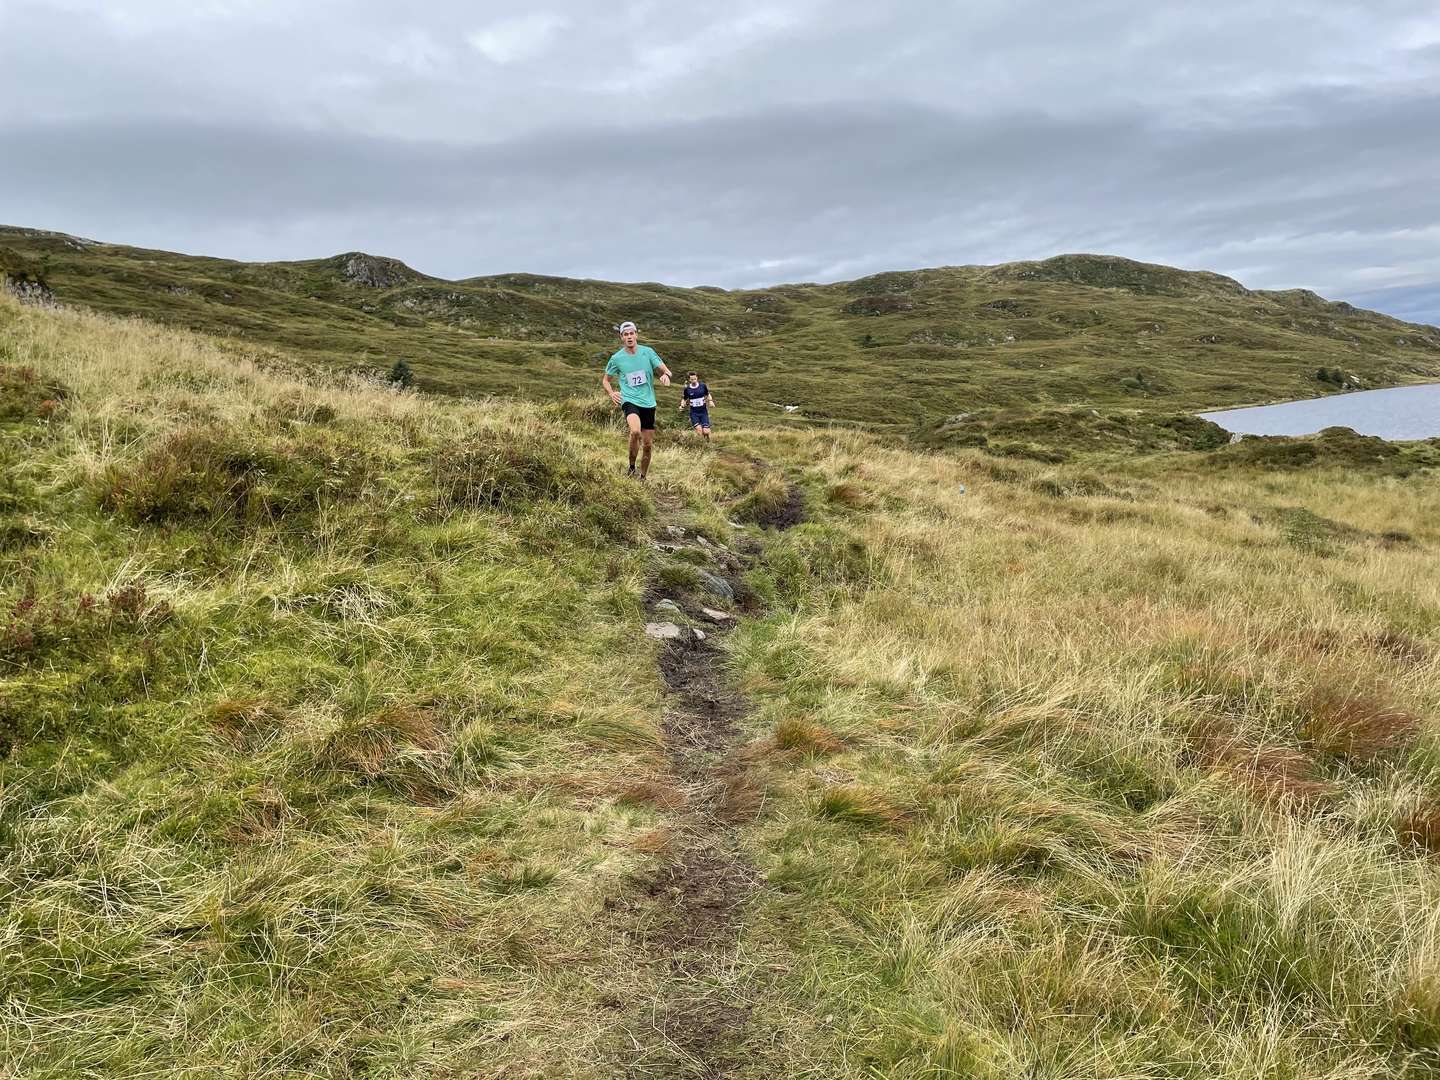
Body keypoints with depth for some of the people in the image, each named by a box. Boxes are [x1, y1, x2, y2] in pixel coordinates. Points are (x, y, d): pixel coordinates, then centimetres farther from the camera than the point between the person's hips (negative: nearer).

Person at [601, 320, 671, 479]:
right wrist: (611, 393, -7)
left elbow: (664, 369, 4)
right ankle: (631, 467, -11)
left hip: (648, 403, 3)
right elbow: (605, 379, 13)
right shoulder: (617, 358, -1)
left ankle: (643, 477, 26)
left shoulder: (647, 352, 1)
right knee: (636, 431, -32)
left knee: (648, 445, 7)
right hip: (629, 400, -3)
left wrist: (666, 375, -20)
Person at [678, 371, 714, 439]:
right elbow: (684, 399, 6)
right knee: (699, 431, -19)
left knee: (706, 432, -5)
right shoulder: (687, 389, -7)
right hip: (694, 413, -1)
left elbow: (708, 395, 13)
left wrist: (710, 401, -5)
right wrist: (682, 405, -14)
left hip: (703, 411, 1)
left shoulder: (703, 386, -4)